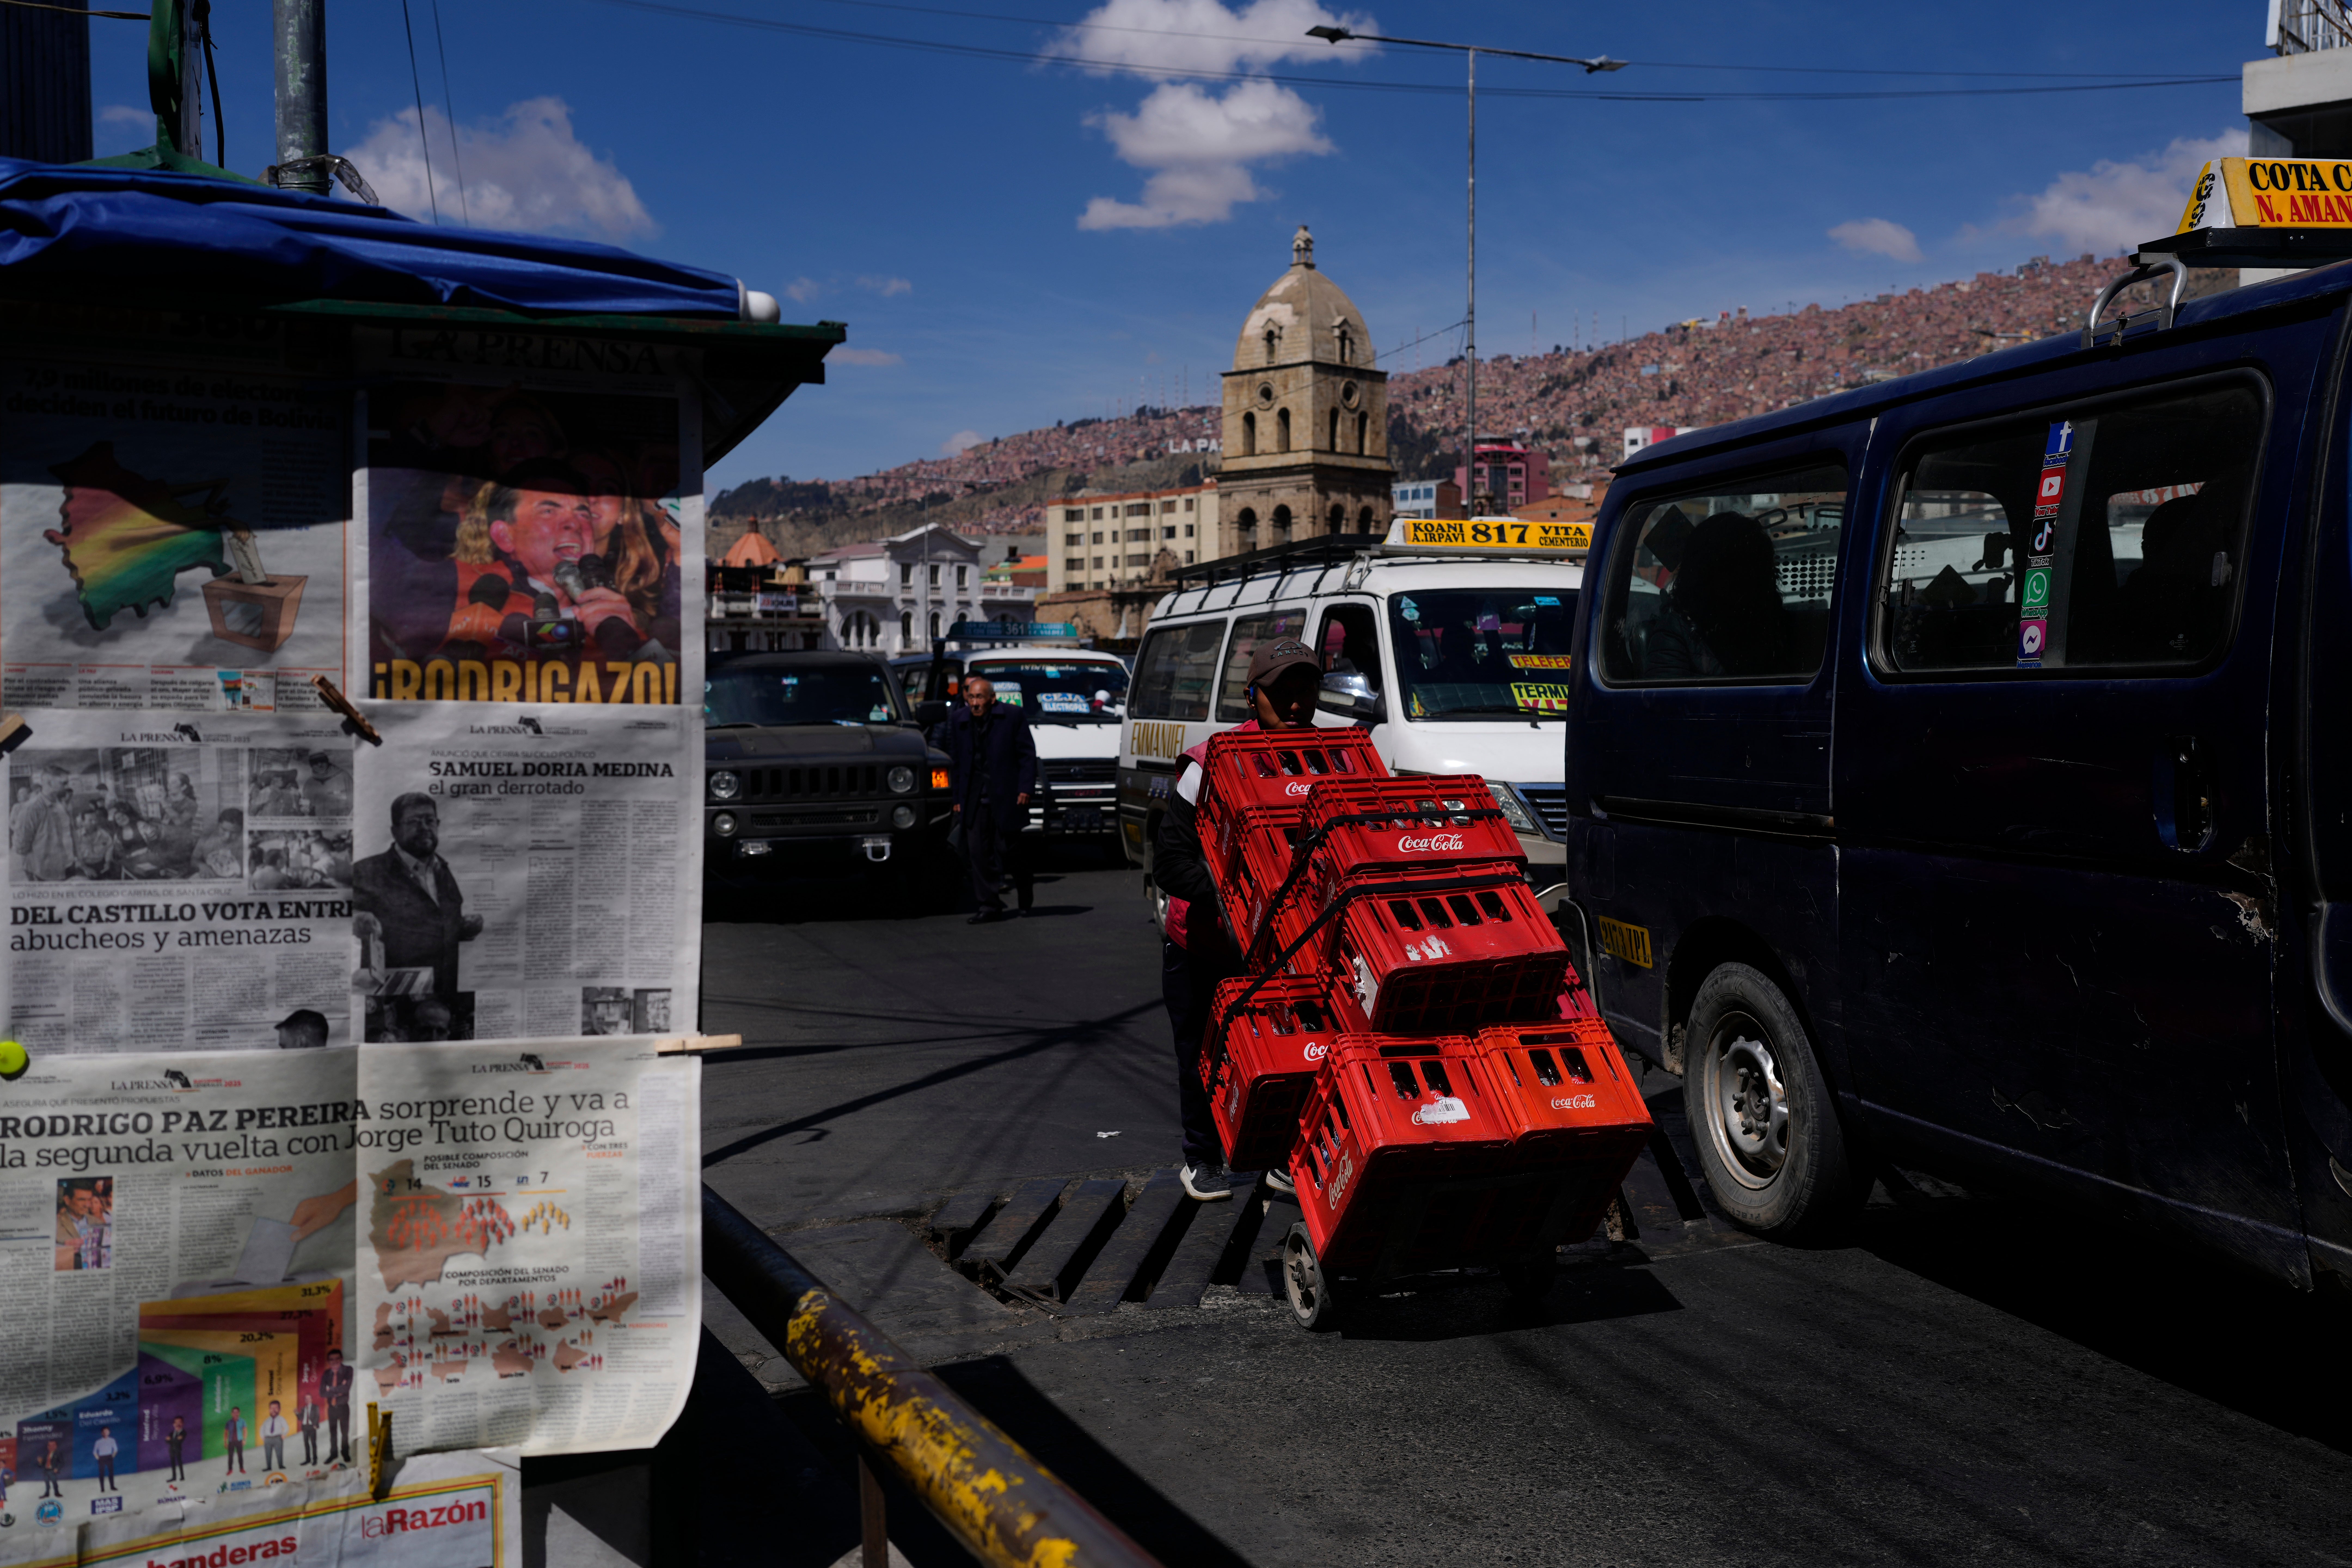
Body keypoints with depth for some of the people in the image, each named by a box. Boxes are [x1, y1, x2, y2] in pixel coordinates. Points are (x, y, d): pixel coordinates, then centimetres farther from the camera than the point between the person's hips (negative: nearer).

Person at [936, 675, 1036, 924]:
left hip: (1005, 798, -3)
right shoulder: (957, 721, 8)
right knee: (978, 853, -2)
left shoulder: (1013, 717, -3)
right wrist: (957, 798, 8)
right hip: (974, 799, 3)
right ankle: (989, 905, 4)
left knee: (1008, 850, 2)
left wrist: (1025, 789, -10)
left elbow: (1028, 755, -2)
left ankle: (1026, 891, 29)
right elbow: (954, 761, 12)